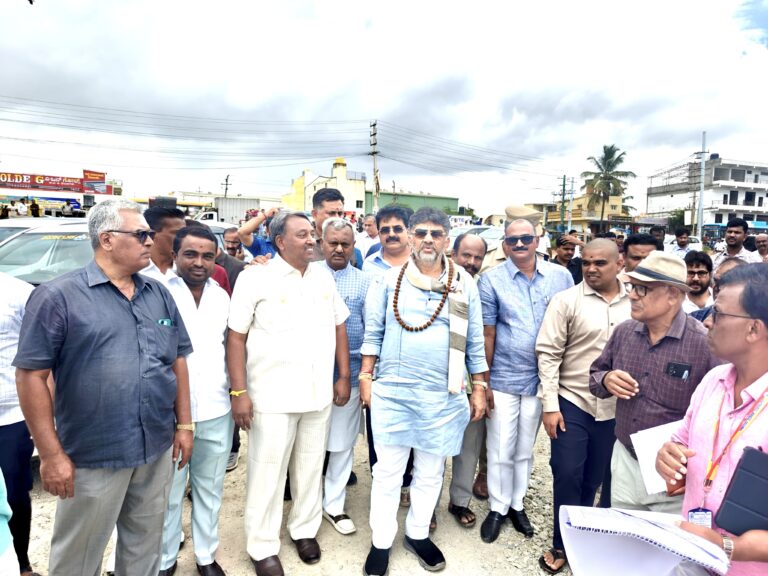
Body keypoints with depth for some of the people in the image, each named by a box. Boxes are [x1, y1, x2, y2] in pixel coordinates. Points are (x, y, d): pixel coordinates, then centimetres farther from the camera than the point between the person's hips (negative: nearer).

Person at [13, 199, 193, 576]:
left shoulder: (160, 295, 6)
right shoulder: (59, 296, -10)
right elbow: (31, 375, -11)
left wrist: (184, 424, 7)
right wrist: (51, 454, -12)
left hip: (158, 450, 5)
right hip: (93, 458, -4)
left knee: (146, 545, 21)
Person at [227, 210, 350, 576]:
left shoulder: (324, 277, 6)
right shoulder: (255, 278, -8)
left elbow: (339, 327, 11)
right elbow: (236, 337, -8)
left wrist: (344, 376, 7)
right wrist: (239, 392, -12)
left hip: (319, 393, 4)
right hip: (272, 395, -4)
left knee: (311, 467, 17)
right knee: (267, 472, 8)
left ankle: (305, 529, 38)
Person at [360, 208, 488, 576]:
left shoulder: (465, 283, 3)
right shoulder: (389, 280, 0)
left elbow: (474, 340, 6)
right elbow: (373, 332, 3)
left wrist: (480, 387, 5)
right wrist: (365, 377, -1)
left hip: (443, 396, 1)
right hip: (392, 391, -1)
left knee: (430, 472, 15)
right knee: (388, 470, 9)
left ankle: (417, 534, 37)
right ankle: (381, 542, 28)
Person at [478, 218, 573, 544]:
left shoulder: (561, 276, -1)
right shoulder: (491, 279, -7)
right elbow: (488, 334, -5)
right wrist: (483, 381, -4)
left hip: (543, 378, 2)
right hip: (503, 379, -2)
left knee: (525, 449, 18)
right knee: (500, 450, 8)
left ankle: (517, 504, 36)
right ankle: (498, 508, 28)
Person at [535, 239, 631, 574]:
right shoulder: (566, 300, -8)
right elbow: (548, 353, -9)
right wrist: (550, 405, -12)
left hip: (616, 408, 3)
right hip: (572, 402, -3)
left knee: (594, 478, 15)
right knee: (567, 474, 1)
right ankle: (563, 545, 22)